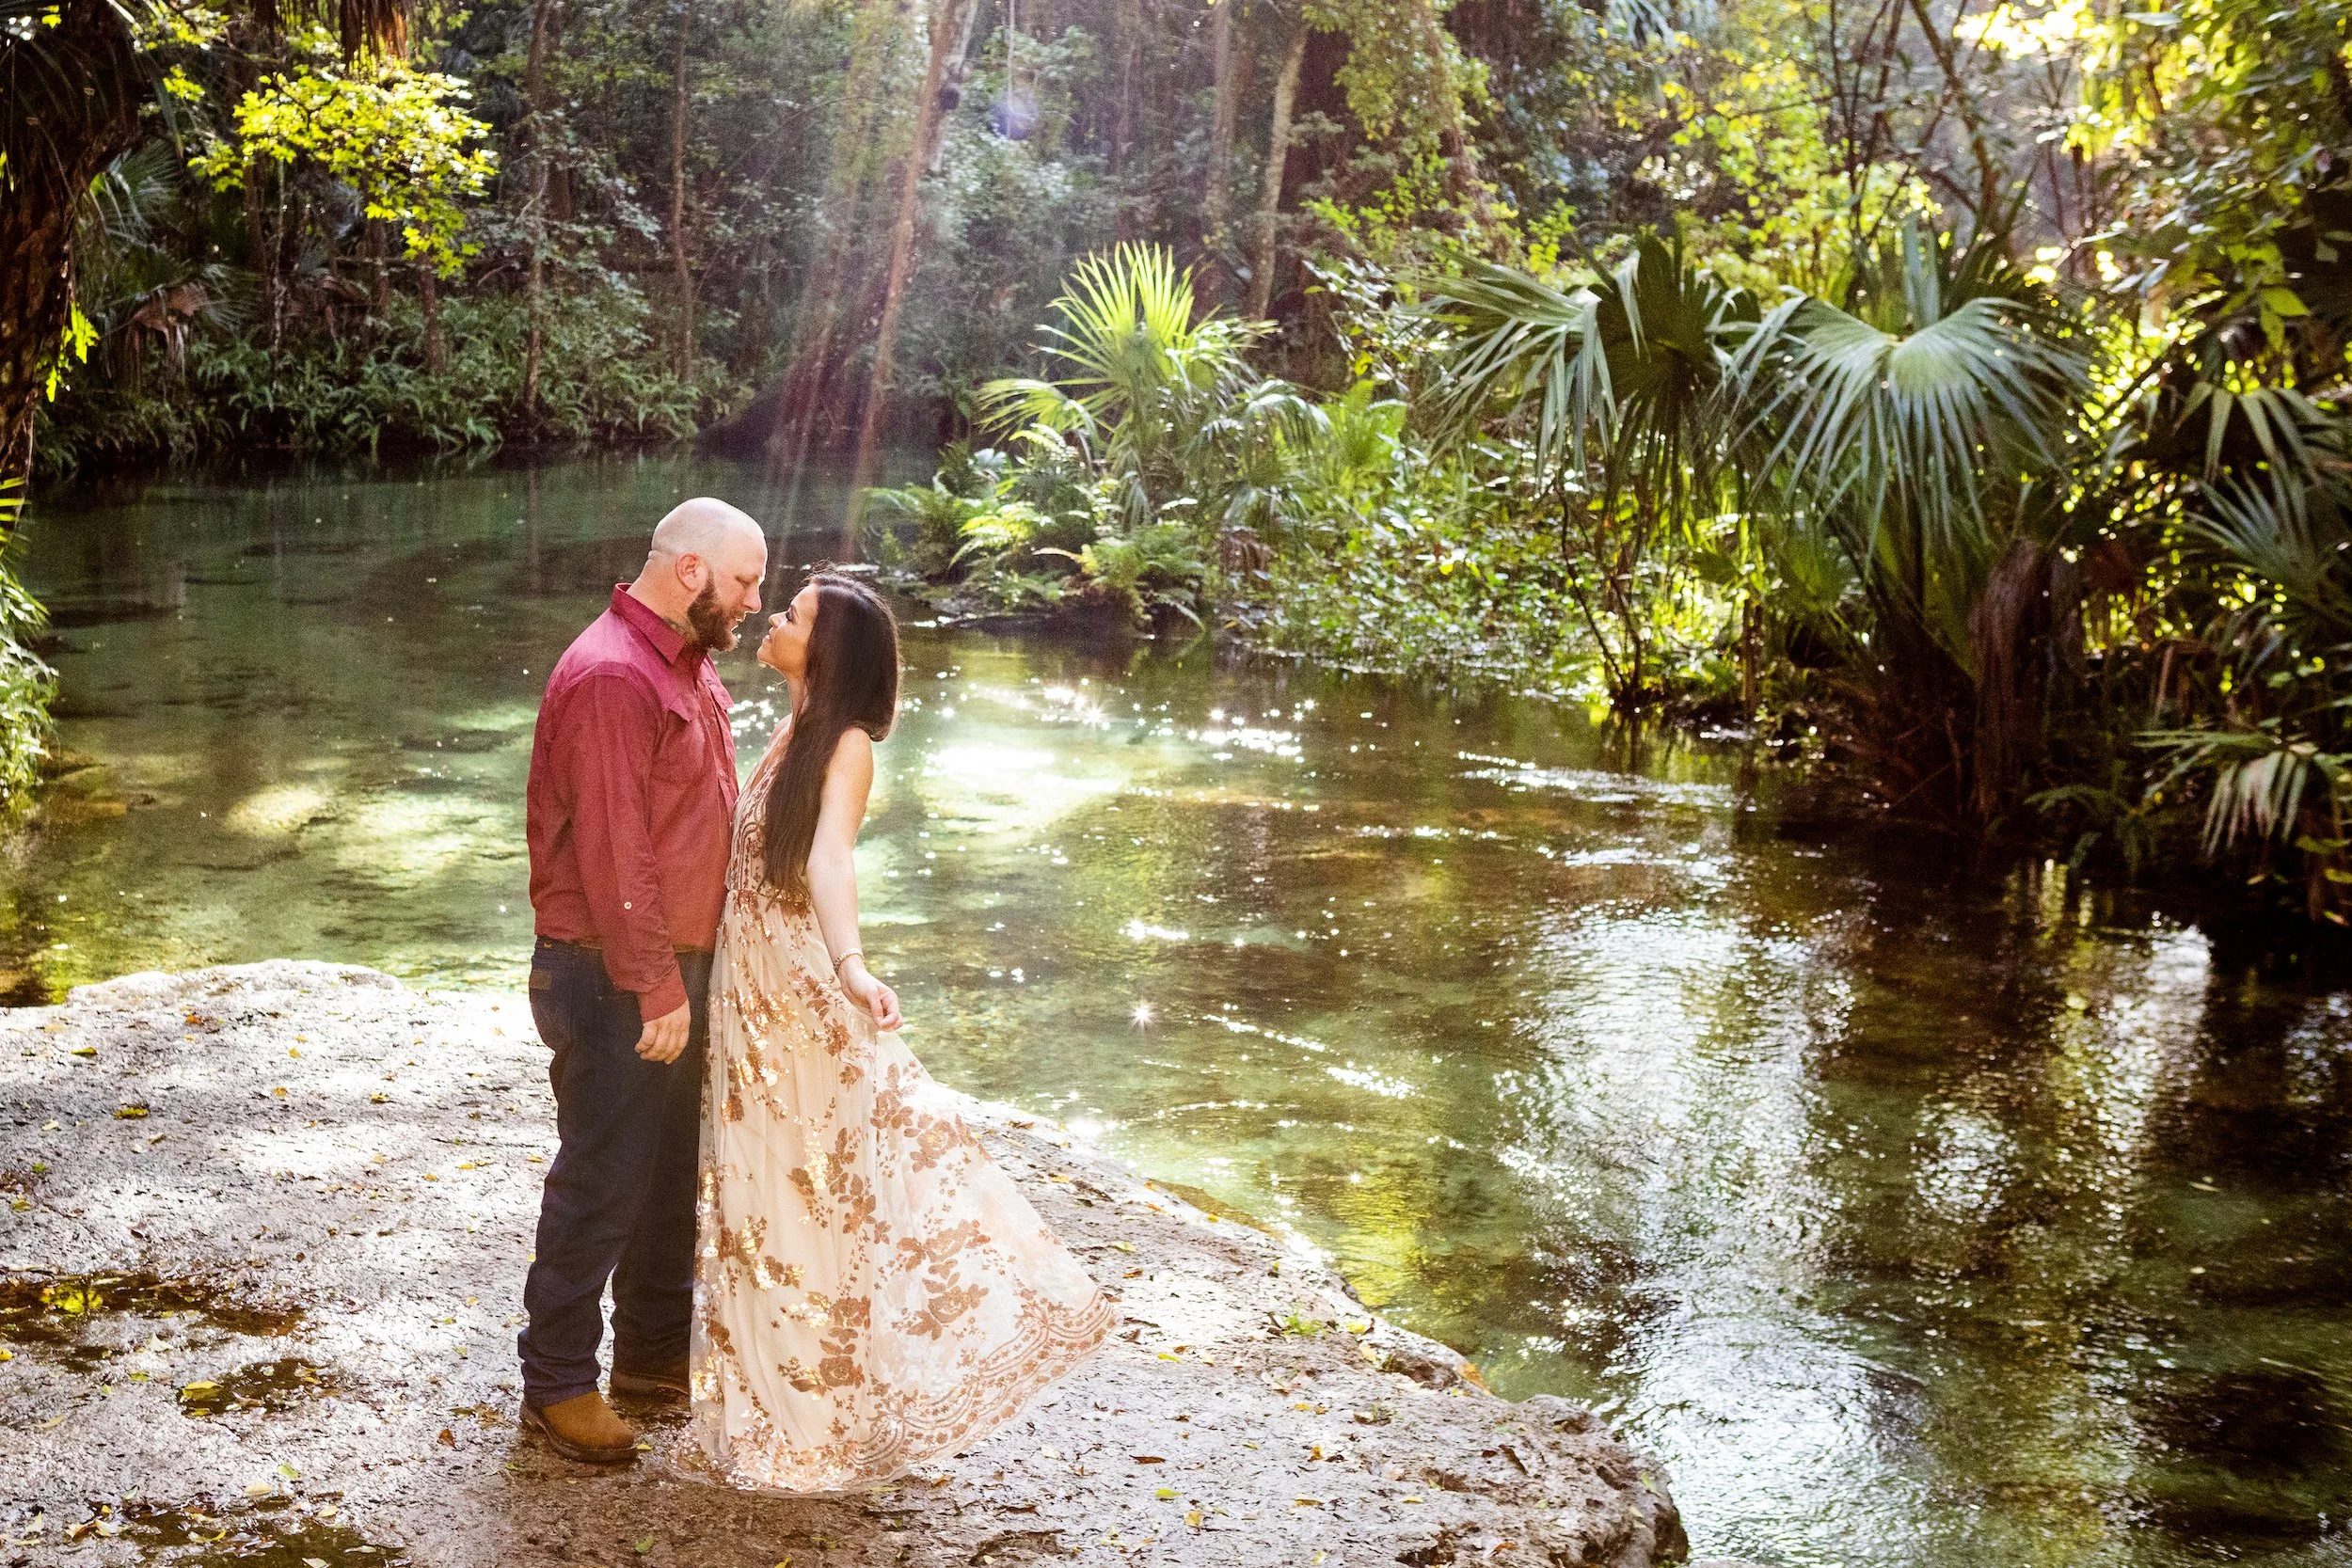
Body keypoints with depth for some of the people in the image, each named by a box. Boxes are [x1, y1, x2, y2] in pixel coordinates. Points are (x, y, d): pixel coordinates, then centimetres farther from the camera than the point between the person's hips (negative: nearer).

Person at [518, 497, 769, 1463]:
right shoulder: (612, 677, -21)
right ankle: (557, 1384, 11)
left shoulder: (689, 665, 12)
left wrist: (690, 973, 17)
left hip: (681, 964, 10)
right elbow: (612, 852, -24)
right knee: (603, 1178, -1)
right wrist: (656, 989, -22)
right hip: (617, 982, -10)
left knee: (672, 1167, 18)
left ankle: (654, 1349, 32)